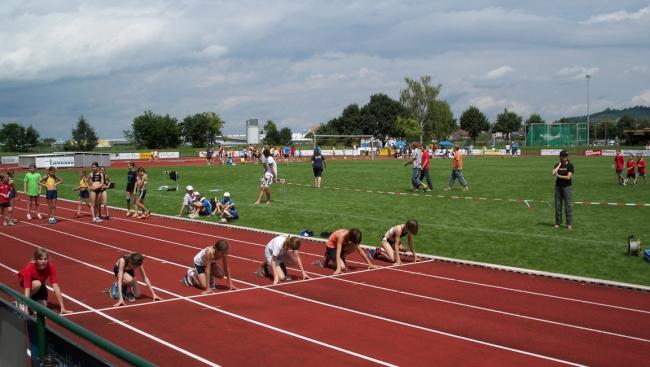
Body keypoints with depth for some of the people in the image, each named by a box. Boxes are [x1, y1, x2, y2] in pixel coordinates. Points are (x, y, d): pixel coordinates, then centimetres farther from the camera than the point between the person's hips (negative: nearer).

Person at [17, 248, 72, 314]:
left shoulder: (51, 266, -32)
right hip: (24, 280, -3)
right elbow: (27, 289, -44)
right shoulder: (29, 267, -40)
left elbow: (55, 286, -34)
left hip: (40, 282, 3)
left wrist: (62, 308, -37)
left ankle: (34, 297, 21)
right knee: (37, 284, -36)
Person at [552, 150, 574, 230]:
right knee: (558, 206, 8)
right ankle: (558, 223, 17)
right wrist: (559, 165, -6)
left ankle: (569, 224, 0)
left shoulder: (570, 165, -4)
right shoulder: (557, 165, 9)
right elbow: (553, 173, -9)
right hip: (558, 187, 4)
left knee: (568, 206, -4)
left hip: (566, 187, -4)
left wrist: (559, 176, -4)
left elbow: (568, 177, -14)